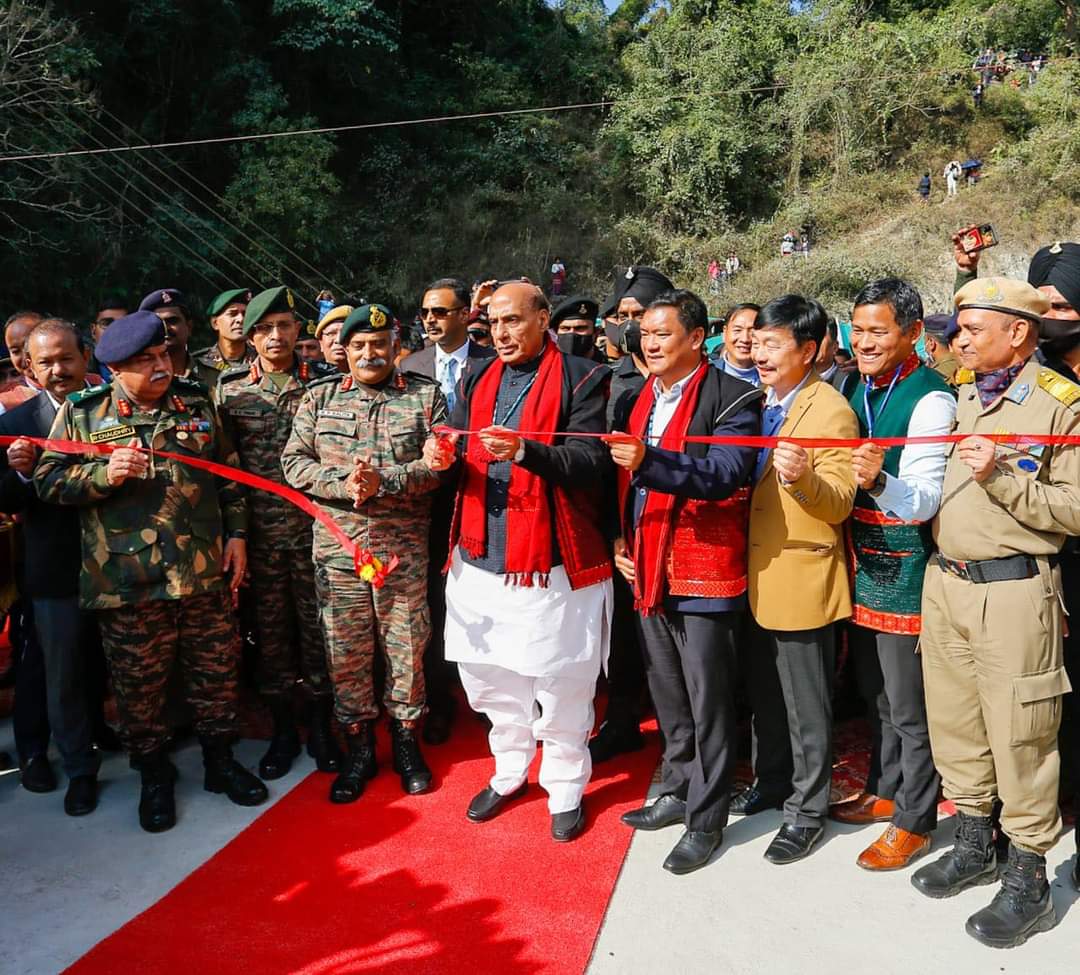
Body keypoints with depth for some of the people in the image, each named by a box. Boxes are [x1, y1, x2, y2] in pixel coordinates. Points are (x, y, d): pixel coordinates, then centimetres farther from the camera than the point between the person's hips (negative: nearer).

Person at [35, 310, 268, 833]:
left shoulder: (197, 401, 7)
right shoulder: (81, 413, 0)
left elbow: (229, 475, 13)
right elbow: (47, 480, 0)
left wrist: (236, 533, 7)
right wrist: (103, 475, -17)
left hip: (205, 573, 2)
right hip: (127, 583, -2)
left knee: (217, 671, 12)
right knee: (139, 685, 9)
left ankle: (220, 760, 33)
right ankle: (154, 776, 30)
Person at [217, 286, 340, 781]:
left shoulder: (323, 382, 1)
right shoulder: (230, 387, 3)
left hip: (314, 526, -1)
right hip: (260, 531, 1)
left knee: (317, 624, 7)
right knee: (270, 628, 10)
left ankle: (319, 726, 24)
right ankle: (283, 729, 26)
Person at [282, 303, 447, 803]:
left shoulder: (426, 396, 3)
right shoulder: (320, 397, 8)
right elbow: (295, 460, 3)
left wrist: (385, 481, -18)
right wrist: (341, 483, -13)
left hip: (404, 548, -1)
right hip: (337, 547, 2)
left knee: (405, 646, 8)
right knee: (345, 650, 9)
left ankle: (406, 742, 27)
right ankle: (358, 748, 26)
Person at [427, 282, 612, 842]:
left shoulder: (581, 379, -4)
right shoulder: (477, 381, 14)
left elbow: (592, 462, -15)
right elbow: (463, 464, 13)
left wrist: (525, 450, -28)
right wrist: (446, 458, -9)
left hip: (552, 561, -5)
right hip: (481, 559, 6)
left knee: (562, 687, 6)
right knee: (490, 679, 16)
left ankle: (565, 788, 27)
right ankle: (509, 772, 38)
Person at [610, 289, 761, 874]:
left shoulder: (732, 399, -10)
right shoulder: (640, 398, 13)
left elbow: (726, 473, -26)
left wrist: (648, 462, -38)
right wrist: (620, 542, 6)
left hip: (704, 571, -7)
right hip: (646, 568, 7)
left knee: (708, 701, 3)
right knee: (667, 695, 19)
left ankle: (706, 819, 18)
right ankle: (679, 793, 35)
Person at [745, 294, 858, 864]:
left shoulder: (831, 412, -14)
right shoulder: (761, 403, 11)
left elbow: (840, 503, -20)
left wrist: (802, 476, -38)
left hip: (801, 580, -8)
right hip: (756, 577, 8)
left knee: (806, 709, 6)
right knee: (764, 695, 21)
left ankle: (807, 810, 22)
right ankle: (771, 781, 39)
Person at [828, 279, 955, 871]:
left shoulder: (930, 399, -17)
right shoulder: (861, 390, 8)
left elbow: (923, 501, -23)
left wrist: (879, 481, -41)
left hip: (906, 570, -8)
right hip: (863, 562, 8)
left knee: (909, 706, 5)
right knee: (876, 695, 22)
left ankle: (914, 820, 22)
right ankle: (885, 790, 40)